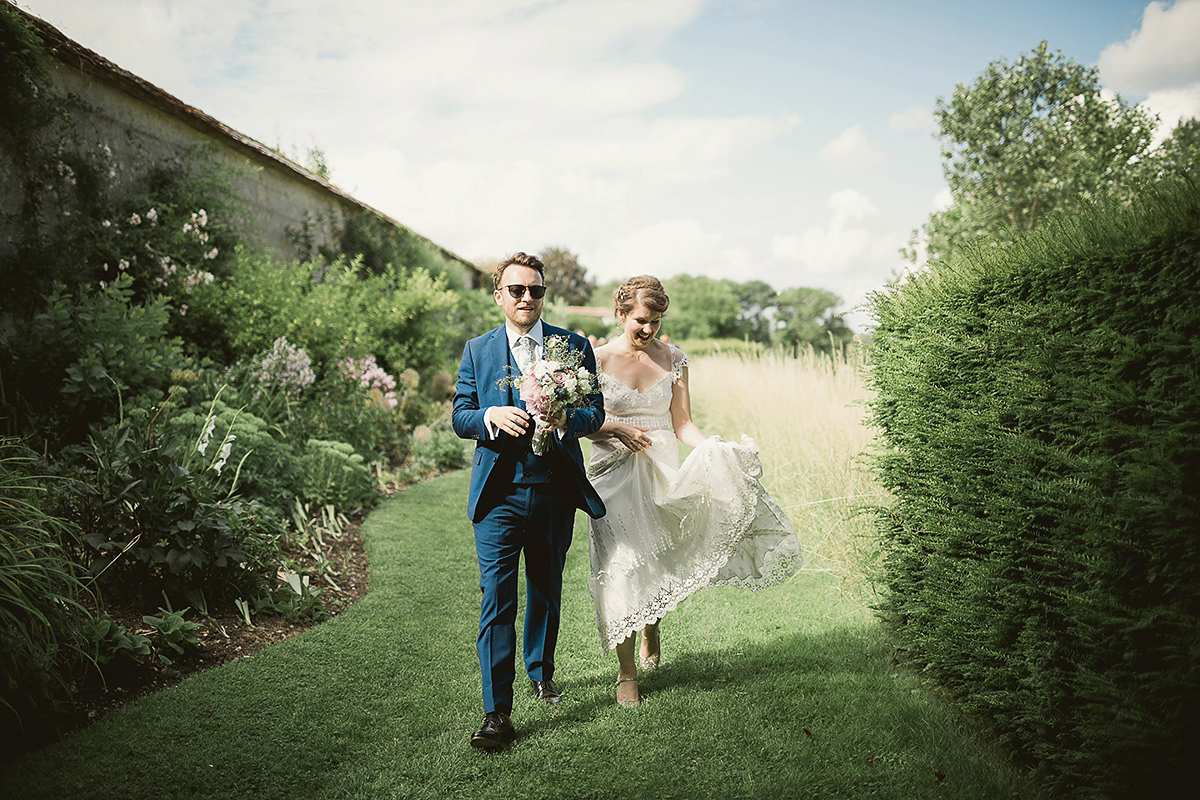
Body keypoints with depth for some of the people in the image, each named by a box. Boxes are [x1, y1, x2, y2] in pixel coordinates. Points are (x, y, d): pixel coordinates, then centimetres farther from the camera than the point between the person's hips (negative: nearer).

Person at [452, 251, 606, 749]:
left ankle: (541, 671, 42)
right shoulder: (477, 350, 6)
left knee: (546, 591, 18)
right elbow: (459, 416, 3)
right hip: (498, 492, -1)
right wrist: (492, 416, -20)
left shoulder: (574, 346, 4)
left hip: (555, 489, 1)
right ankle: (497, 712, -1)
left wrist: (566, 419, -23)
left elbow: (596, 412, -1)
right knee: (496, 599, -7)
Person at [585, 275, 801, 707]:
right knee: (621, 566, -8)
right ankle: (626, 670, 7)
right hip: (615, 472, -2)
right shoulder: (599, 359, 0)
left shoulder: (673, 359, 7)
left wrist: (715, 448, -13)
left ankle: (652, 624, 21)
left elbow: (682, 425, 5)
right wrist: (617, 430, -15)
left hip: (664, 469, 2)